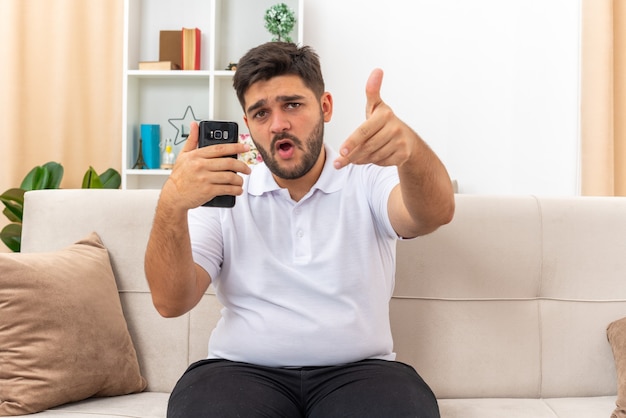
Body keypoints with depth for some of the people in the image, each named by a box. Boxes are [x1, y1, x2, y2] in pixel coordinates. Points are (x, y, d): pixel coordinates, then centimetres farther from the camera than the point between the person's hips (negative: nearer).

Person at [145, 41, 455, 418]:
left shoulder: (368, 178, 6)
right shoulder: (220, 191, 8)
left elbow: (436, 213, -16)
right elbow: (171, 302, -3)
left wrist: (410, 148, -39)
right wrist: (173, 203, -22)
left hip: (357, 369, 0)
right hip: (242, 369, 1)